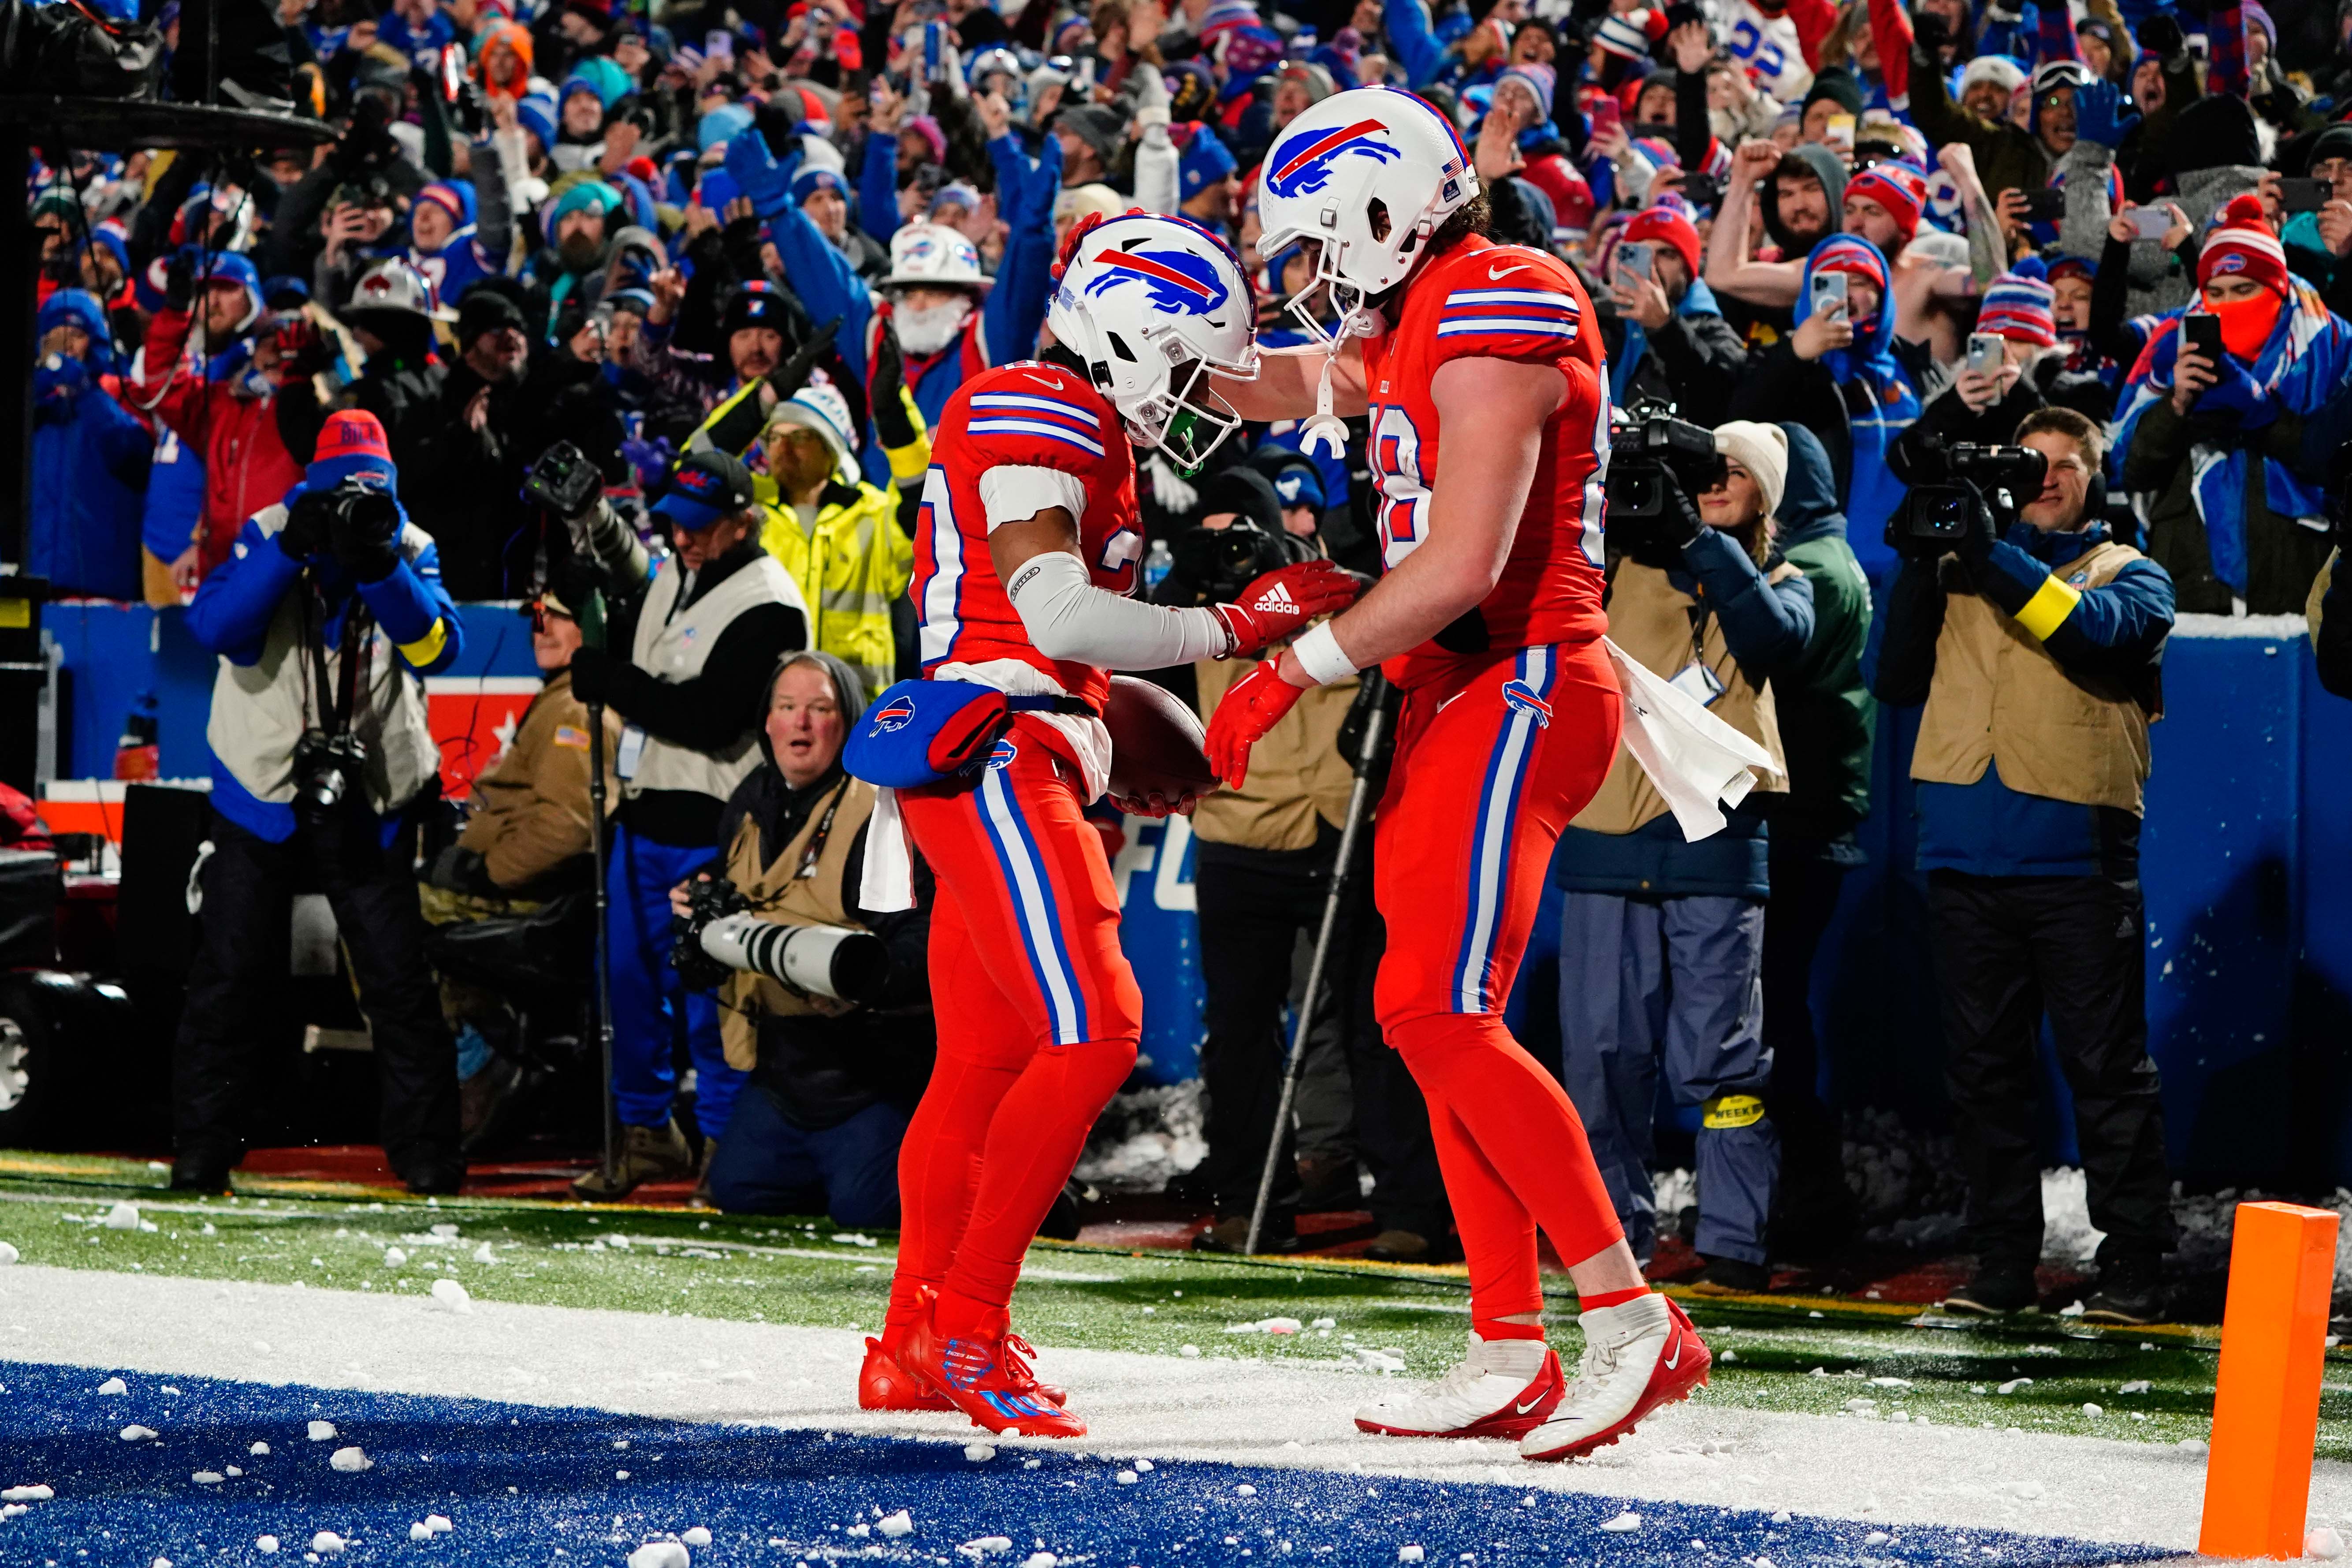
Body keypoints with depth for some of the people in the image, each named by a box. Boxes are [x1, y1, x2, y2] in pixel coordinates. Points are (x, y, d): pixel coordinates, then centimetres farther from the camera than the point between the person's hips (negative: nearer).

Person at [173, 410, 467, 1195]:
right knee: (229, 974, -1)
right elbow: (212, 626, -23)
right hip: (262, 789, -1)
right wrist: (292, 547, -31)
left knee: (399, 980, -2)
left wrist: (380, 566, -31)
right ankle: (202, 1145, 8)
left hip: (368, 801, 1)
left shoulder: (410, 551, -2)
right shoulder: (268, 535, -6)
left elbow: (438, 646, -18)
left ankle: (426, 1150, 5)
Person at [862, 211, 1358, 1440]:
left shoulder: (1080, 436, 23)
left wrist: (1129, 767, 20)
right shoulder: (1033, 417, -11)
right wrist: (1235, 626, -17)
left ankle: (913, 1347, 20)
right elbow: (1057, 613, -22)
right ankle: (968, 1332, -15)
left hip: (1013, 773, 11)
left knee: (985, 1062, 14)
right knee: (1092, 1034, -17)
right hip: (990, 753, -11)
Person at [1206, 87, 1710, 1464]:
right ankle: (1512, 1360, 11)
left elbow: (1459, 568, -22)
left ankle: (1634, 1323, -16)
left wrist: (1291, 672, -17)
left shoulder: (1497, 317, -16)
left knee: (1438, 1013, -16)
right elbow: (1299, 388, 35)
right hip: (1464, 695, 10)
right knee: (1443, 1023, 9)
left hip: (1518, 691, -10)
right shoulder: (1420, 322, 15)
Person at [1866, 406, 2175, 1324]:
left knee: (2105, 1068, -5)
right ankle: (2003, 1266, 10)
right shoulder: (1962, 568, 19)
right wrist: (1922, 564, -2)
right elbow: (1896, 679, 10)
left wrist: (1993, 557, -17)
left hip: (2076, 856, -3)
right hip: (1968, 858, 3)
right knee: (1984, 1071, 5)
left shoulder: (2128, 573, 11)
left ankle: (2133, 1270, -3)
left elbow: (2104, 632, -12)